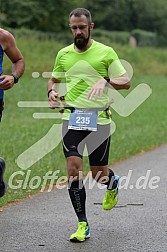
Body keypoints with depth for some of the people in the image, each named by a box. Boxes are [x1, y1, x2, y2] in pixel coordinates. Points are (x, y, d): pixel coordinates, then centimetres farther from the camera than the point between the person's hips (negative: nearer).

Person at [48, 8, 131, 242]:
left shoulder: (106, 52, -1)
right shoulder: (63, 54, 9)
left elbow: (126, 82, -2)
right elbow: (55, 79, 24)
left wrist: (106, 80, -21)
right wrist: (52, 91, 1)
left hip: (99, 119, -2)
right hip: (71, 118, 2)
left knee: (98, 174, 4)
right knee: (73, 169, -11)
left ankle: (113, 183, 44)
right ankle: (83, 225, -2)